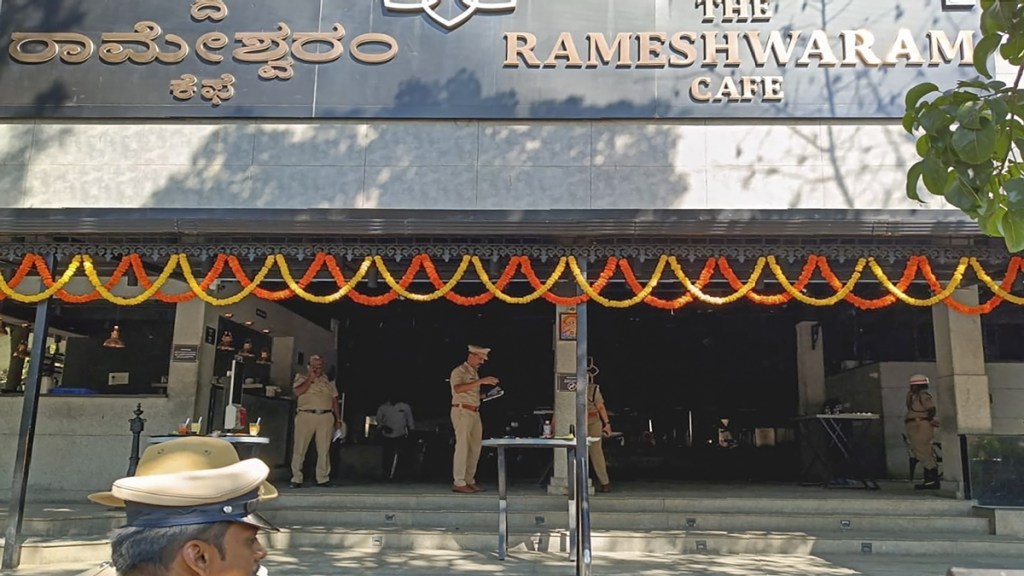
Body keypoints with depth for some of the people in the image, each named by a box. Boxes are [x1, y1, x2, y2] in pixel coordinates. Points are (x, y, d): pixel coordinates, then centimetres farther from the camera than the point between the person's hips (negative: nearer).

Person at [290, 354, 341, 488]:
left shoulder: (328, 381, 19)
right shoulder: (302, 378, 10)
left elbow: (334, 401, 19)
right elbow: (298, 392, -9)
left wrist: (338, 419, 14)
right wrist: (311, 378, -6)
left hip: (326, 417, 2)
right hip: (305, 416, -2)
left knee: (324, 449, 0)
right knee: (299, 448, -2)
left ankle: (323, 478, 6)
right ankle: (296, 479, 5)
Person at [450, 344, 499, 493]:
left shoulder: (474, 373, 19)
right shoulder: (459, 371, -8)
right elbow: (458, 388, -29)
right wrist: (481, 381, -34)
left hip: (475, 413, 9)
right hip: (462, 412, -9)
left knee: (475, 448, 9)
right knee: (462, 446, -8)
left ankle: (469, 481, 16)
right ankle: (458, 483, -3)